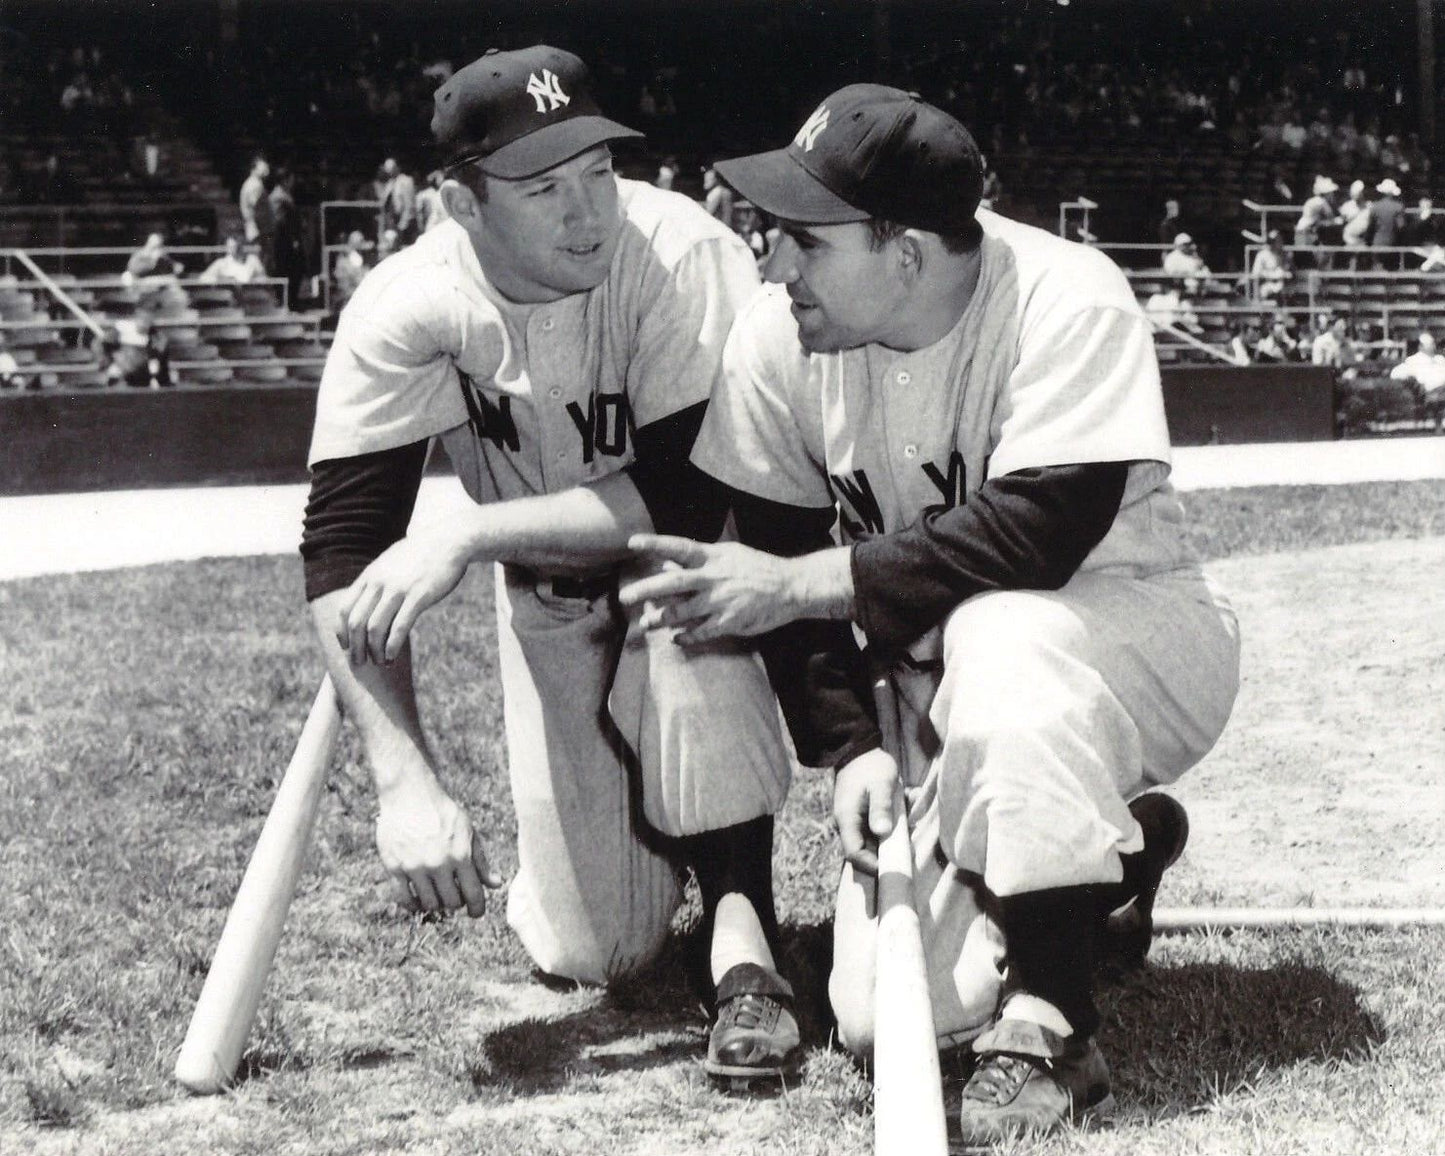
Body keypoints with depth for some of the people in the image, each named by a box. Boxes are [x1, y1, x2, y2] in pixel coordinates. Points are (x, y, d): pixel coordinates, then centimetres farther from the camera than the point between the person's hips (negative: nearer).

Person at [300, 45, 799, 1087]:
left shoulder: (680, 254, -29)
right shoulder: (407, 309, -23)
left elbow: (682, 496, -34)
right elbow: (344, 555, -26)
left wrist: (467, 535, -41)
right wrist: (406, 780, -36)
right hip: (551, 608, 2)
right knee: (593, 949, -5)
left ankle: (743, 938, -28)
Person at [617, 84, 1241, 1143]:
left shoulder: (1066, 303, -25)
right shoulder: (776, 341, -11)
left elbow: (1043, 531, -34)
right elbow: (782, 561, -4)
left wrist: (798, 585, -34)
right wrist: (849, 746, -15)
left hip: (1135, 641, -4)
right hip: (938, 695, 5)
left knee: (997, 636, -41)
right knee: (883, 1017, -11)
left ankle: (1050, 1034, -25)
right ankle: (1114, 852, 19)